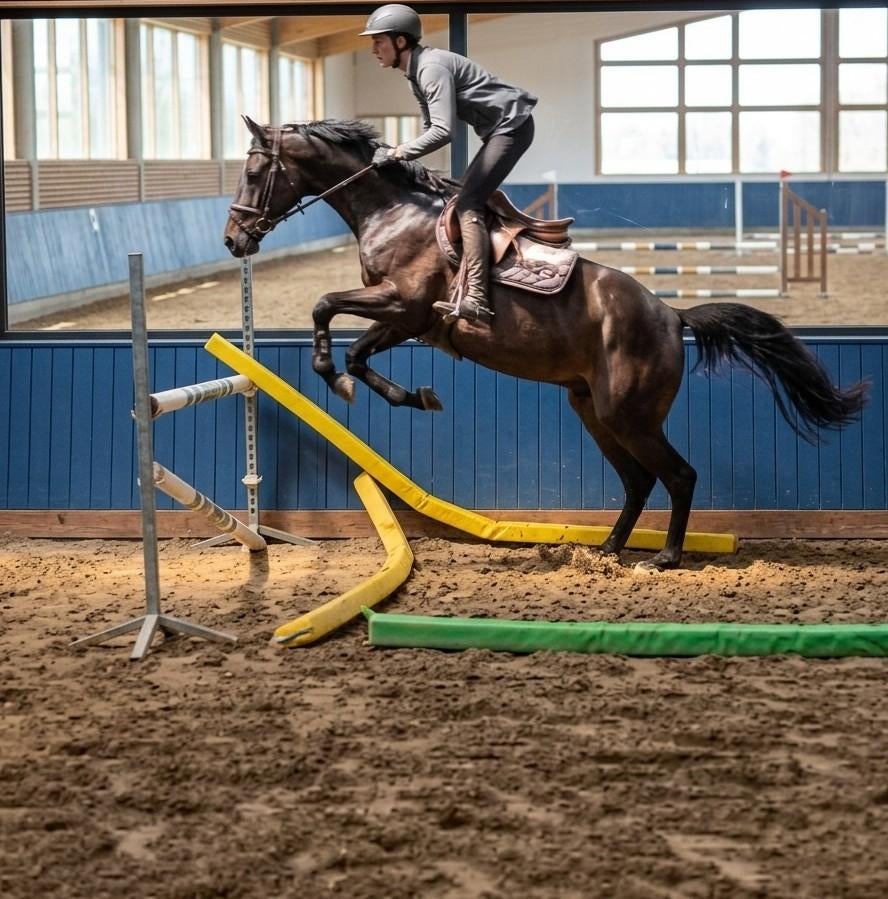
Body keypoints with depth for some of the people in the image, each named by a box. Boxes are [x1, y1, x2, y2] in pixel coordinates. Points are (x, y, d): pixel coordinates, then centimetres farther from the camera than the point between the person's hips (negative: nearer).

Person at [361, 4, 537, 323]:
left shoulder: (432, 68, -21)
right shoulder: (416, 72, 12)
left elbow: (443, 131, -30)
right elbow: (430, 126, 22)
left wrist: (398, 152, -23)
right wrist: (404, 154, 9)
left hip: (511, 126, -11)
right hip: (500, 129, 11)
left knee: (468, 203, -19)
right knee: (469, 199, 15)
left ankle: (475, 298, -27)